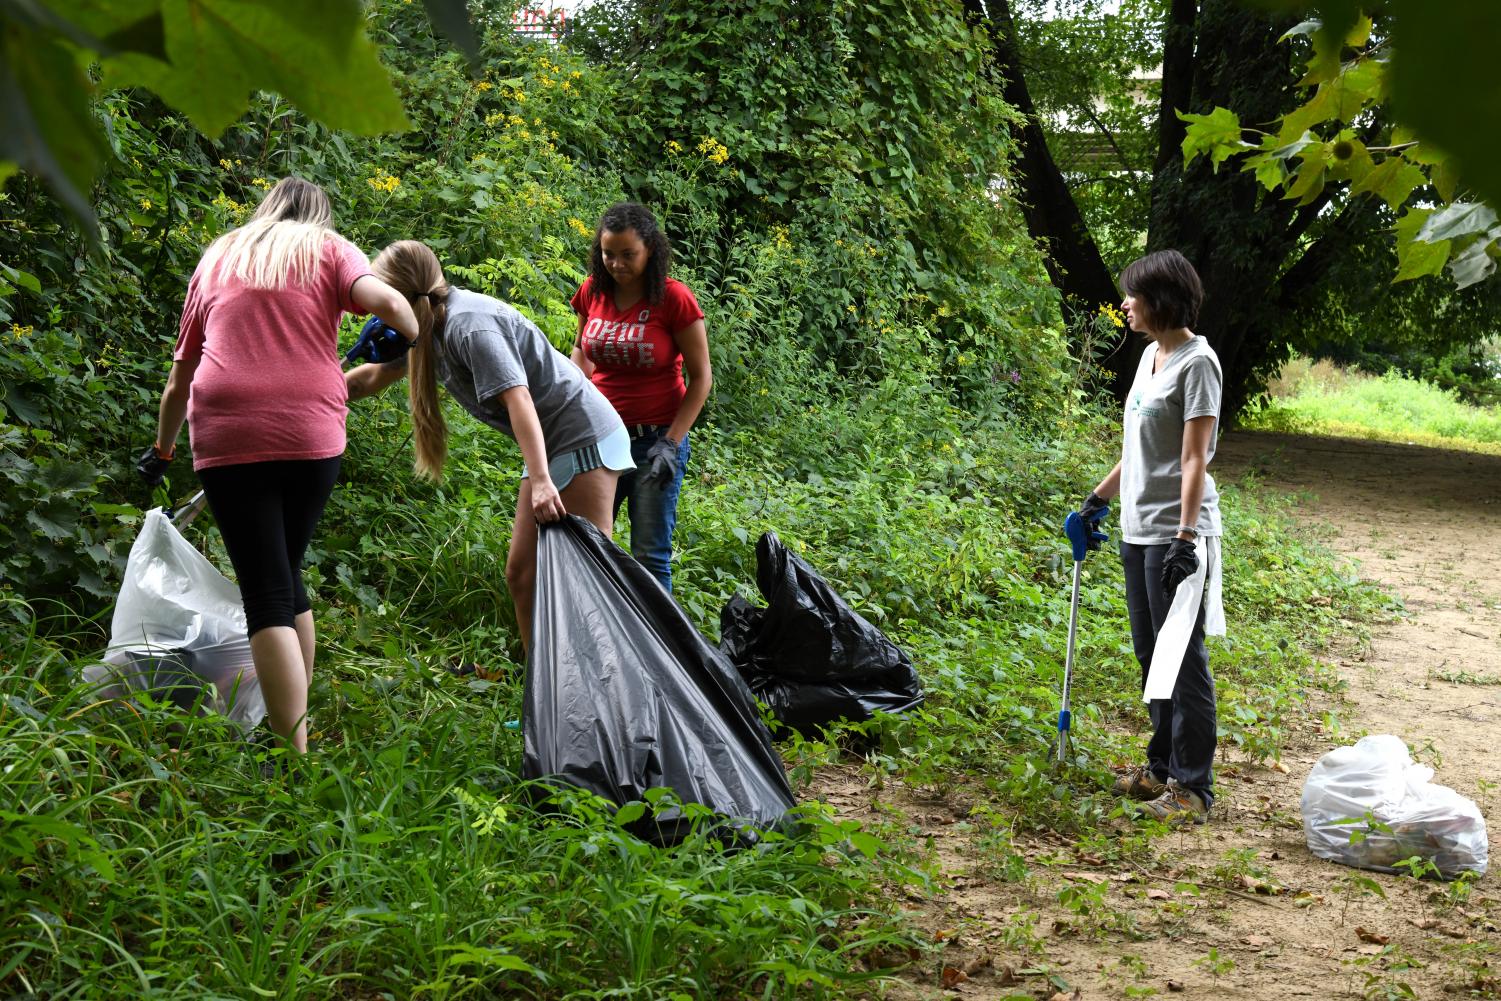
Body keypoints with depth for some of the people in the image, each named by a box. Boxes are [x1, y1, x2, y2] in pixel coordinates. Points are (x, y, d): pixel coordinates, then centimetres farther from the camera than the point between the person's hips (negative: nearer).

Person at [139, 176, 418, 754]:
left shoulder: (218, 258, 22)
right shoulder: (328, 249, 14)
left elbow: (180, 375, 27)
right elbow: (385, 301, -8)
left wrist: (162, 450, 39)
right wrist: (417, 342, 11)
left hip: (227, 440, 0)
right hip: (313, 439, 0)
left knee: (265, 593, -2)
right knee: (287, 578, 19)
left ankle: (295, 754, -13)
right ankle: (297, 723, 21)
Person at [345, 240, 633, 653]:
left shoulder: (470, 324, -21)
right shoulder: (432, 327, 8)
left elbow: (517, 397, -31)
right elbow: (372, 377, 22)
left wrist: (540, 479, -39)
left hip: (584, 437, -10)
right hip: (551, 447, 10)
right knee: (522, 573, 7)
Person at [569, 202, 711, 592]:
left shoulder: (674, 299, -11)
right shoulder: (593, 292, 2)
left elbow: (701, 377, -6)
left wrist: (671, 443, -14)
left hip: (655, 441, -4)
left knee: (650, 556, -3)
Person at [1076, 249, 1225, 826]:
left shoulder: (1195, 362, -12)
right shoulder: (1150, 355, 14)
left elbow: (1195, 459, -18)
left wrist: (1186, 536, -23)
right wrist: (1098, 500, 26)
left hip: (1175, 534, -9)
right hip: (1137, 530, 9)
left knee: (1182, 659, -5)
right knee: (1151, 655, 15)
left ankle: (1193, 789, 1)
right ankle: (1163, 768, 26)